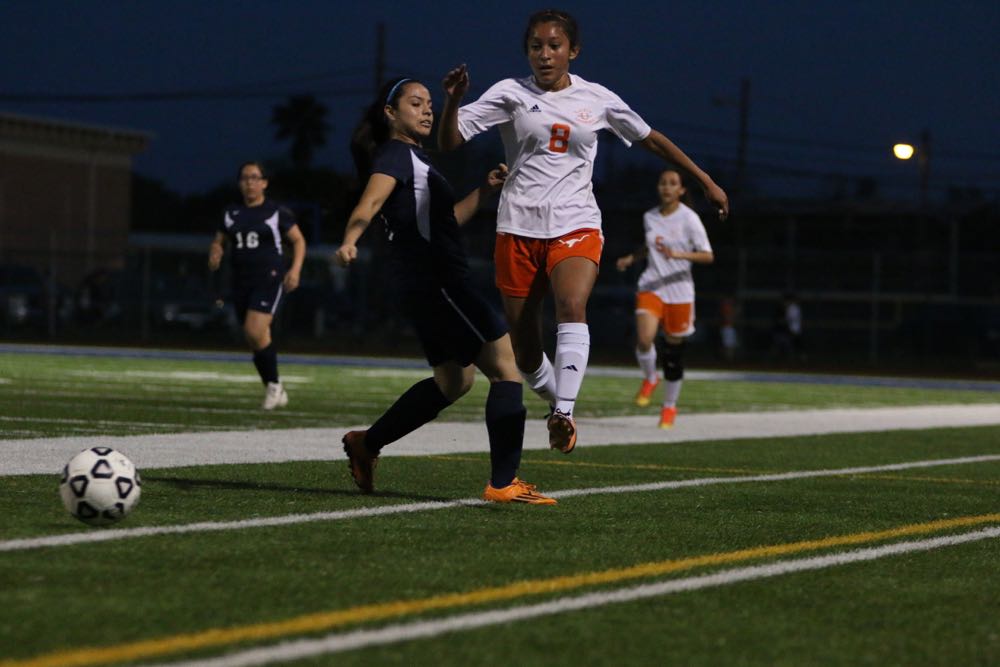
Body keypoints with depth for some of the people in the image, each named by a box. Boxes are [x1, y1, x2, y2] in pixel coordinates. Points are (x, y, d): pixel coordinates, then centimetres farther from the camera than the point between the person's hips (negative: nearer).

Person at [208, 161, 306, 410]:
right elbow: (218, 242, 18)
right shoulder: (231, 214, 12)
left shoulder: (277, 212, -1)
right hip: (241, 281, 5)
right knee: (256, 341, 7)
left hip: (269, 278, -5)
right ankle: (275, 392, 20)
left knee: (255, 333, -21)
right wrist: (215, 254, -5)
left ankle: (274, 384, -2)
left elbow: (298, 240, 3)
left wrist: (295, 269, -10)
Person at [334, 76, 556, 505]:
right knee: (506, 368, -12)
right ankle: (503, 483, -16)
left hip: (426, 287, 11)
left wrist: (484, 191, 21)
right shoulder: (395, 155, -7)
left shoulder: (412, 159, 23)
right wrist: (349, 241, -44)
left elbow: (444, 222, 30)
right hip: (434, 281, -11)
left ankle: (366, 445, 26)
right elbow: (370, 202, -25)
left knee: (453, 380, 20)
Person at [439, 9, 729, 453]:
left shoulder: (598, 100, 6)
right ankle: (556, 401, 31)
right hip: (518, 229, 0)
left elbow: (651, 139, 20)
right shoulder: (511, 94, 1)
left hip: (576, 227, 0)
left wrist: (705, 181, 21)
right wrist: (453, 100, -26)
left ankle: (564, 414, -37)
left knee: (572, 306, -30)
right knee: (523, 350, 2)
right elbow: (449, 142, -6)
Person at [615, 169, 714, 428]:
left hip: (679, 290, -2)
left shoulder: (689, 219, -7)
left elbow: (708, 256, -13)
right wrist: (631, 258, 10)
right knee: (644, 339, -22)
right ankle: (649, 379, 10)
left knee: (674, 349, 5)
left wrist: (678, 254, -27)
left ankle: (670, 406, 24)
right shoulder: (649, 217, 7)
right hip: (651, 287, 2)